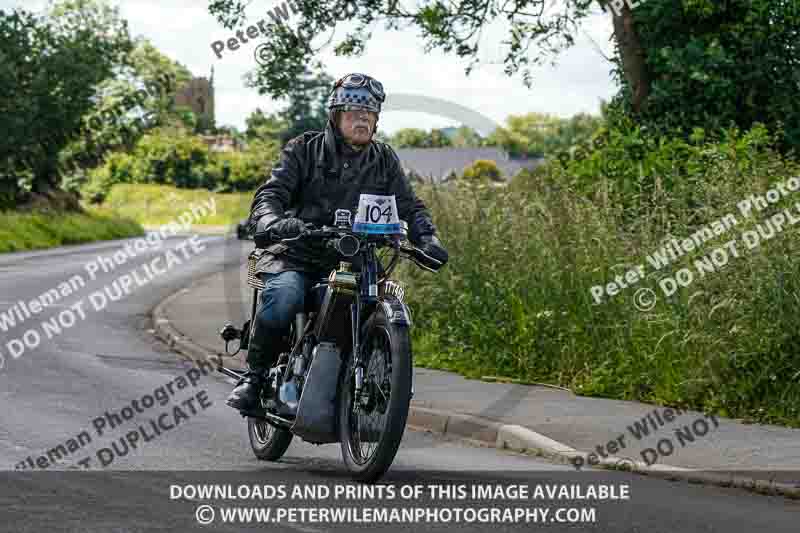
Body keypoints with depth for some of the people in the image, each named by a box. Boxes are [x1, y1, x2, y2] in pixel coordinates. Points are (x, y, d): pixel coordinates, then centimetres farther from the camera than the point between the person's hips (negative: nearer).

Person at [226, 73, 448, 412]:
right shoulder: (304, 150, 4)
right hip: (297, 256, -3)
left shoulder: (385, 160, 13)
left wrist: (426, 237, -13)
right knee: (283, 296, -34)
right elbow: (272, 192, -7)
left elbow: (409, 206, 9)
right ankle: (254, 375, -15)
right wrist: (271, 221, -30)